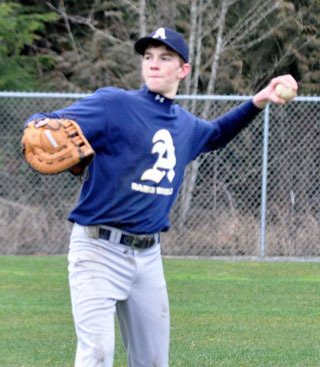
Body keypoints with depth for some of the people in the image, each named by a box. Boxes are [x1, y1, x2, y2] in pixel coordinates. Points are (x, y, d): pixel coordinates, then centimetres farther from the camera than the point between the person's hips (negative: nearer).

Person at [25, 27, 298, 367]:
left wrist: (259, 100, 25)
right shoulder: (113, 103, -8)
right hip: (99, 249, -7)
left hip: (148, 257, 7)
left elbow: (215, 134, 36)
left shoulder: (186, 125, 13)